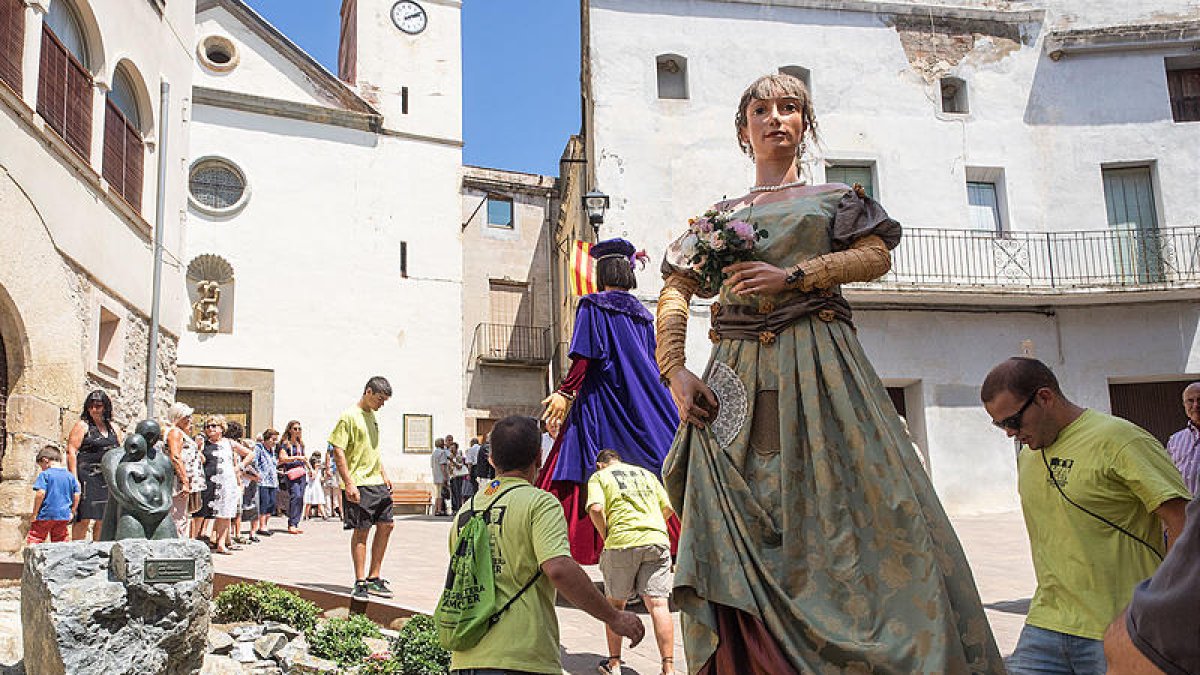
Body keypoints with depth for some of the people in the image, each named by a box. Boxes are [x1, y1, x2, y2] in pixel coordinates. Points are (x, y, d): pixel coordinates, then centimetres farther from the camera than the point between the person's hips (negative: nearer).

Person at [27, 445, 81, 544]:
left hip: (45, 515, -5)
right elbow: (76, 496, 7)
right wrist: (72, 512, 16)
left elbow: (40, 494, -15)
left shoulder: (45, 475, -7)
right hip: (63, 516, 5)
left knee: (34, 540, 1)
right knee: (61, 543, 10)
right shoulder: (70, 476, 7)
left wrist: (35, 513, -8)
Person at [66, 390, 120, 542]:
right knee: (84, 518, -9)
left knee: (103, 519, 6)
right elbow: (71, 452, -6)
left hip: (108, 479, 5)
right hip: (87, 477, -5)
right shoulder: (82, 426, 1)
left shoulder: (112, 427, 17)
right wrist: (74, 479, -15)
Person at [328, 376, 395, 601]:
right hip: (359, 485, -8)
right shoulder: (349, 417, -10)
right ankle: (360, 582, 4)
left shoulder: (372, 416, 16)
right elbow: (338, 451, -14)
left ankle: (373, 578, 16)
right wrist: (349, 484, -19)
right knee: (361, 530, -4)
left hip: (377, 483, 8)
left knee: (385, 526, 7)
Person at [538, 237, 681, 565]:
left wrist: (565, 393, -14)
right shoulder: (641, 313, 15)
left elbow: (584, 357, -14)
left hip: (601, 403, -6)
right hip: (641, 405, 6)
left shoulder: (592, 305, -4)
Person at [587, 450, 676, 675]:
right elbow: (668, 508, 19)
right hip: (657, 540, 3)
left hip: (622, 542, -2)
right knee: (658, 604, -2)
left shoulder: (599, 477, 10)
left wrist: (606, 536, 5)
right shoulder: (647, 474, 23)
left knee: (615, 604, 13)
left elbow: (596, 509, -8)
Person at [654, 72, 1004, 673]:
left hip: (817, 363, -2)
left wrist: (793, 274, -11)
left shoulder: (834, 197, 18)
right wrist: (674, 370, -2)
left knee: (852, 507, -11)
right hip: (738, 378, 2)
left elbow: (876, 255, 1)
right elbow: (674, 294, 14)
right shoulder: (719, 215, 22)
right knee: (740, 530, -5)